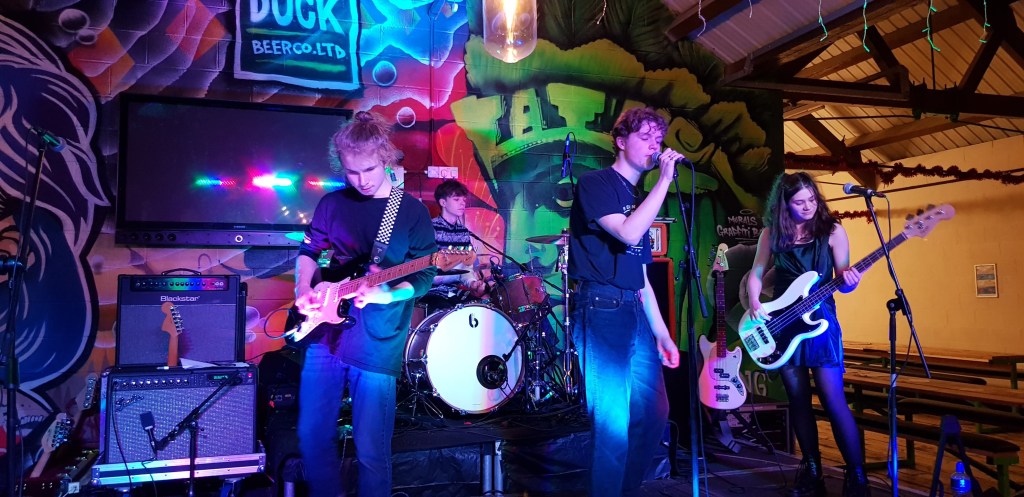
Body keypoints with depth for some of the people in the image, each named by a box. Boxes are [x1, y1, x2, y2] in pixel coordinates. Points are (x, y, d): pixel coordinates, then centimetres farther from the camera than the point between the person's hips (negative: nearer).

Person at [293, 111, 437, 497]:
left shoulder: (412, 212, -4)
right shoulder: (332, 203, 7)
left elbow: (424, 277, -7)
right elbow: (309, 252, 15)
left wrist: (386, 295, -25)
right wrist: (304, 292, -4)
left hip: (377, 345, -4)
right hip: (324, 334, 4)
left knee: (371, 450, 2)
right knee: (313, 436, 12)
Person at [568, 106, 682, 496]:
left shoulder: (639, 198, 21)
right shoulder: (595, 183, -4)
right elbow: (629, 234, -21)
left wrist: (662, 332, 17)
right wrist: (665, 181, -13)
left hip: (635, 312, 9)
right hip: (600, 309, -9)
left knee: (655, 413, 11)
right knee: (613, 422, -7)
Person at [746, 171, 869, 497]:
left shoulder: (832, 231, -1)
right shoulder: (772, 233, 4)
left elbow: (843, 282, -1)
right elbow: (756, 273, 7)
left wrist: (849, 281, -24)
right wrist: (754, 304, -10)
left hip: (820, 319, -2)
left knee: (833, 400, -7)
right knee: (798, 399, 8)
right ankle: (812, 471, 21)